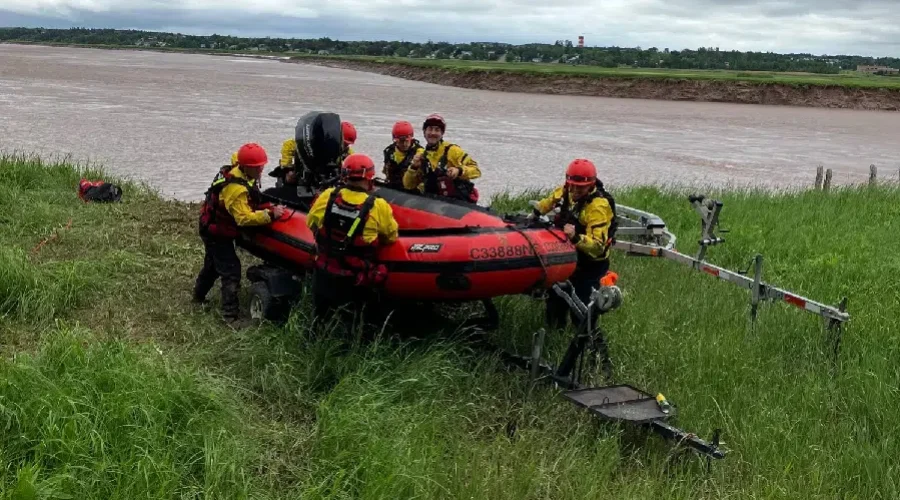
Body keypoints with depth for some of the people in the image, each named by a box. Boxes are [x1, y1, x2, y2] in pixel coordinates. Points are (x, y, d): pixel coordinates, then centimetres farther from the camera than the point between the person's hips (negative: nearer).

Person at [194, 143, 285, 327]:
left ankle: (199, 296, 48)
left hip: (213, 229, 10)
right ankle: (231, 315, -6)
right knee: (231, 271, -9)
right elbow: (244, 218, -35)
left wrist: (269, 207, 0)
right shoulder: (236, 188, -34)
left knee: (213, 264, 28)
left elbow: (247, 203, 12)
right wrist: (270, 214, -35)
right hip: (218, 234, -10)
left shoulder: (237, 173, -3)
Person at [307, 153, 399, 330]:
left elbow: (311, 222, 7)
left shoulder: (327, 196, -10)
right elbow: (391, 237, -2)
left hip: (324, 274, 3)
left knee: (321, 319, 23)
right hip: (354, 281, -3)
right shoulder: (378, 207, -18)